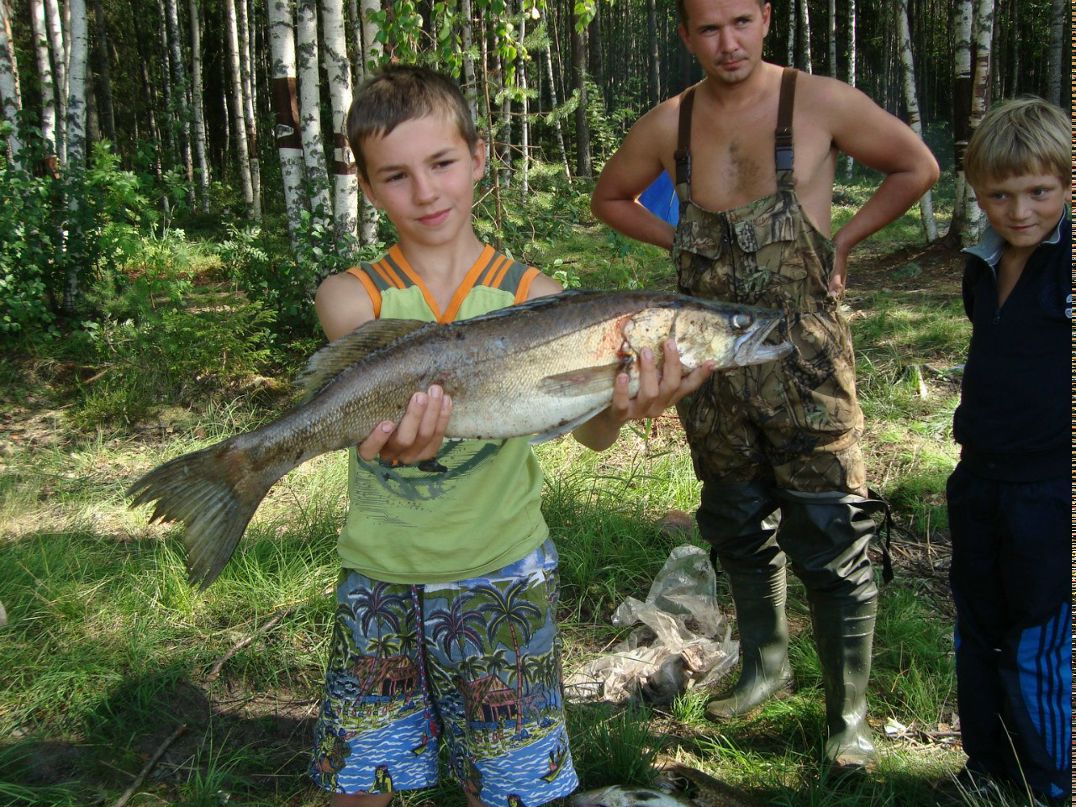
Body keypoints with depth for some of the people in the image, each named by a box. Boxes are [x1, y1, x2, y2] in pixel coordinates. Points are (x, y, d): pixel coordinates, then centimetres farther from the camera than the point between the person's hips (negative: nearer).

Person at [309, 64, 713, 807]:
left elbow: (587, 428, -21)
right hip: (381, 578, 1)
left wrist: (622, 407, -45)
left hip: (502, 575, -1)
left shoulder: (533, 295, -7)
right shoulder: (350, 296, -4)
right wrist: (399, 429, -49)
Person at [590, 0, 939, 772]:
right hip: (711, 355, 4)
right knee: (739, 529, 17)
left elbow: (918, 166, 7)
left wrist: (844, 239, 1)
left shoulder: (820, 101, -6)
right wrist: (682, 242, 7)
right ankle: (765, 665, 39)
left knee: (833, 541, -2)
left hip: (805, 355, -3)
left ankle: (849, 715, 15)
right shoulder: (668, 123, 2)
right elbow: (611, 197, 19)